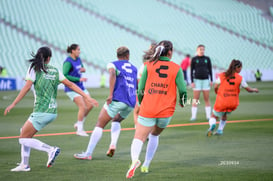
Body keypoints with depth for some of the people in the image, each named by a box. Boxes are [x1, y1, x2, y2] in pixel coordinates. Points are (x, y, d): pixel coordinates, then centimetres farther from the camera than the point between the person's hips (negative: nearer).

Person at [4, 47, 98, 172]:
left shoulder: (34, 69, -4)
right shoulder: (55, 71, 10)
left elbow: (27, 87, -13)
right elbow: (70, 85, 10)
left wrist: (13, 104, -12)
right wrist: (87, 97, 15)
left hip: (41, 112, -7)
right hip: (53, 112, 7)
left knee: (23, 139, -1)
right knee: (24, 132, 20)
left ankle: (50, 150, -17)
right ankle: (24, 165, 17)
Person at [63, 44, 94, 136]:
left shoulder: (78, 59, 8)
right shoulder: (68, 62, -17)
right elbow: (65, 76, -24)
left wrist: (83, 69, 0)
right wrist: (78, 79, -25)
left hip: (80, 87, 9)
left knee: (90, 105, 4)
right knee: (83, 107, -17)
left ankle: (78, 123, 20)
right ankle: (79, 130, -6)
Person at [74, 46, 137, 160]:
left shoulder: (113, 64, 8)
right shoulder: (134, 68, 24)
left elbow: (112, 74, -14)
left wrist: (110, 94, -21)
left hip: (118, 99, -5)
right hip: (131, 103, 5)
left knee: (100, 125, 0)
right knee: (116, 121, 30)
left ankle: (88, 153, -7)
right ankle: (113, 144, 5)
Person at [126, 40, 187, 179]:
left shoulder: (149, 65, 0)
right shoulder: (176, 68, -1)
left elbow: (140, 88, -1)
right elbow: (183, 90, -4)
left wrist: (141, 102, 18)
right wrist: (182, 102, 17)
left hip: (147, 110, -1)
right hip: (166, 112, 1)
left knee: (139, 138, -3)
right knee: (154, 135, 26)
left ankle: (134, 159, -34)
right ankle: (146, 166, 25)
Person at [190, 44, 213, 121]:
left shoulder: (207, 59, 5)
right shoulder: (194, 59, 0)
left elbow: (210, 70, 9)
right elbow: (191, 71, 0)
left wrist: (211, 80, 1)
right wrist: (192, 82, -7)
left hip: (206, 80, 2)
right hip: (197, 80, -2)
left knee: (207, 99, 1)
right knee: (195, 99, -4)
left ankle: (208, 116, 6)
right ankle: (193, 116, -1)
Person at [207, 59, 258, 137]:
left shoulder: (222, 75, 1)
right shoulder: (240, 78, 0)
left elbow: (215, 87, -4)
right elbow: (248, 89, 8)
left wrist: (217, 93, 17)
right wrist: (254, 90, 30)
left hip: (221, 101, -1)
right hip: (233, 103, 1)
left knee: (213, 116, 13)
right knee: (224, 115, 30)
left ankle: (212, 125, -19)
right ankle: (220, 129, 17)